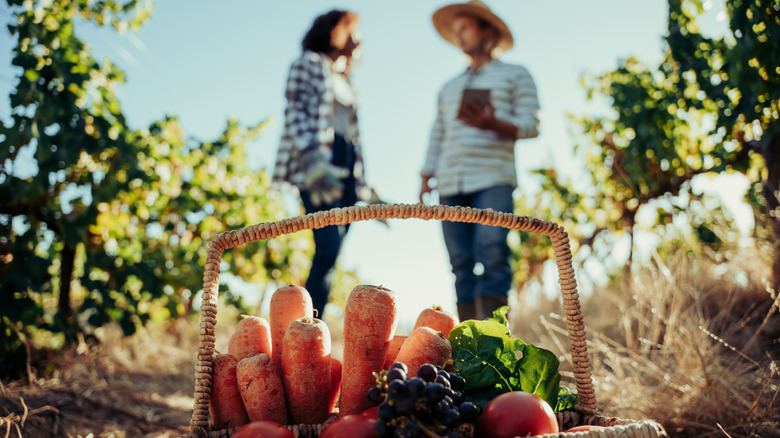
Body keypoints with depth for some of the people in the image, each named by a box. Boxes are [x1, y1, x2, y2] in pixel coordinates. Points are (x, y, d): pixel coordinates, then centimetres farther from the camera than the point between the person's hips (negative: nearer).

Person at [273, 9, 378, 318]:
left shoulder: (344, 80, 29)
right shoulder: (308, 63, 9)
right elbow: (296, 115, -5)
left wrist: (364, 190, 18)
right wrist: (315, 163, -21)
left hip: (346, 169, 7)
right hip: (318, 167, -7)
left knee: (328, 258, -2)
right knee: (328, 249, -20)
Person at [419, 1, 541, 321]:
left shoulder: (514, 75, 16)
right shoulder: (450, 87, 29)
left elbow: (530, 125, 3)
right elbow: (436, 138, 25)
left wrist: (492, 123, -15)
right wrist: (426, 180, 11)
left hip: (493, 179, -4)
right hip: (451, 185, 4)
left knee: (491, 250, -20)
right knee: (461, 262, -3)